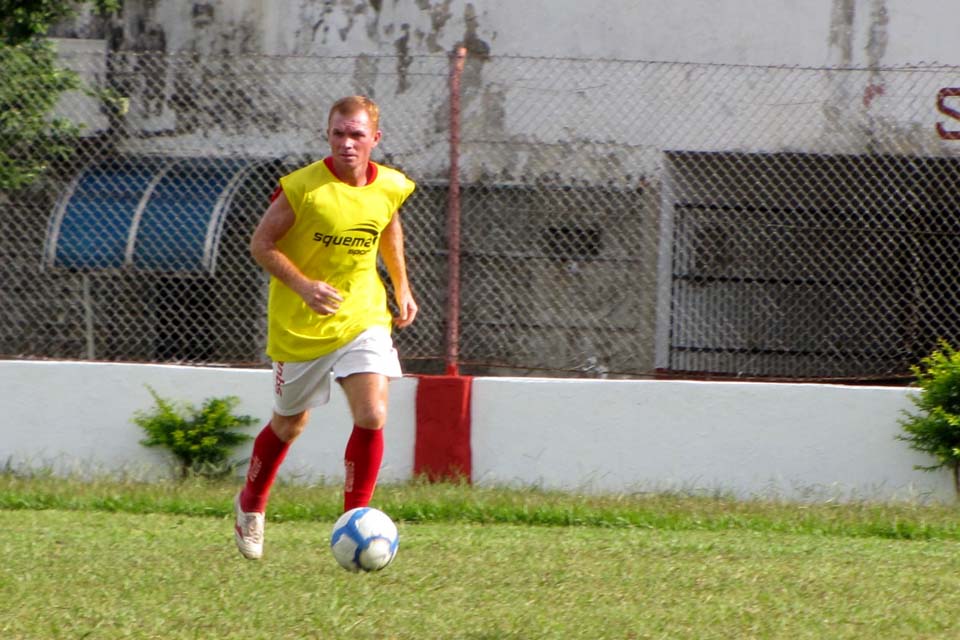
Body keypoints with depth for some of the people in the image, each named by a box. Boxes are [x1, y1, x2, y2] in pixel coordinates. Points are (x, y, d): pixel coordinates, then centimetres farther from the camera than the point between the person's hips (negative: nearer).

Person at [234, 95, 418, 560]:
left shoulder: (390, 187, -5)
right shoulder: (302, 187, -19)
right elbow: (261, 244, -12)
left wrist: (402, 289, 18)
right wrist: (303, 286, -25)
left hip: (363, 318, 3)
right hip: (299, 327, -2)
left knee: (372, 417, -16)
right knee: (290, 423, 14)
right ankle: (251, 504, 41)